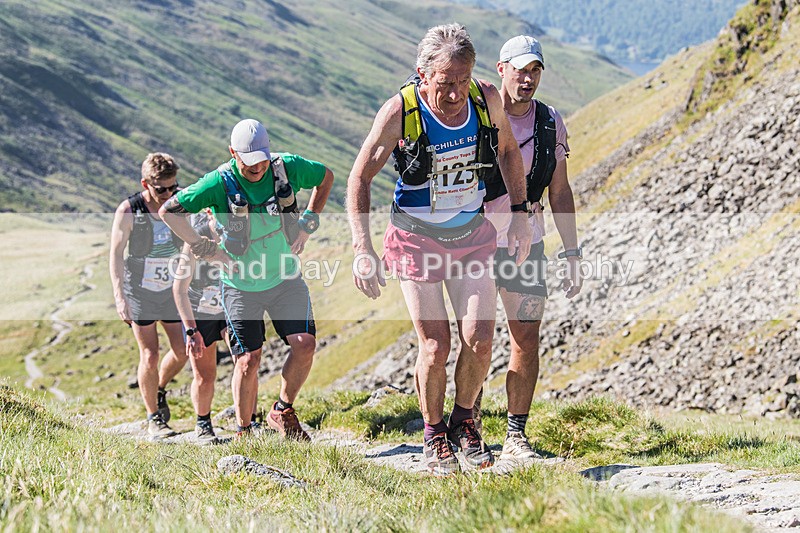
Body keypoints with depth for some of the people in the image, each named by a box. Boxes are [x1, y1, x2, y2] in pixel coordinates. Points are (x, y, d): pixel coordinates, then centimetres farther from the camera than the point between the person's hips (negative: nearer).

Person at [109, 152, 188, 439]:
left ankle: (159, 390, 32)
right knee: (150, 355, -6)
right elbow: (116, 254, -15)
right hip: (139, 290, -3)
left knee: (182, 351, 2)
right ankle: (154, 418, 8)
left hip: (172, 288, 4)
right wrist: (119, 296, -22)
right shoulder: (129, 210, -18)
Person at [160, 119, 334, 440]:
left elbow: (326, 177, 11)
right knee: (248, 360, -4)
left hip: (285, 278, 3)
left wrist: (308, 224, 3)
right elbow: (168, 211, -14)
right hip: (241, 284, -3)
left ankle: (282, 412, 11)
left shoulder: (287, 167, -10)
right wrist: (204, 248, -14)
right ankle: (244, 432, 16)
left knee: (305, 344, -11)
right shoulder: (221, 182, -19)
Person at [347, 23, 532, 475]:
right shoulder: (400, 112, -22)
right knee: (435, 347, -6)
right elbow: (360, 178, -11)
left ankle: (464, 421, 19)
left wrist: (520, 214, 6)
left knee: (479, 340, -8)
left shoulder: (487, 99, -13)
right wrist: (363, 249, -18)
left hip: (473, 235, 3)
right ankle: (434, 434, 18)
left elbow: (508, 151, 9)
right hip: (417, 239, -3)